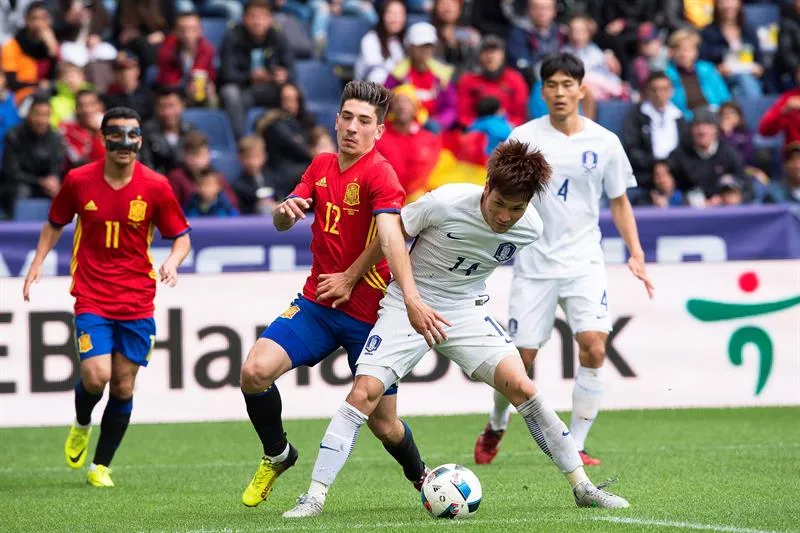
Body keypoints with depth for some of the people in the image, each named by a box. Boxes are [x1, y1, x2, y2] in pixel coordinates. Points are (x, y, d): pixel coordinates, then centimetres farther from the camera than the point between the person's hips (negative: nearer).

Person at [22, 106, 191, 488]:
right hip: (92, 299, -1)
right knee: (96, 376, -17)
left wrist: (172, 262, -16)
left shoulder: (155, 187, -4)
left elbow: (181, 236, 4)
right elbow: (55, 223, 14)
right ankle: (81, 424, 17)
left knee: (123, 385, 2)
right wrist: (38, 262, 2)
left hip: (137, 303, 1)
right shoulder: (78, 181, -3)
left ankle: (101, 465, 19)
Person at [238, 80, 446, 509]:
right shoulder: (321, 166, 6)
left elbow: (390, 235, -32)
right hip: (316, 304, 5)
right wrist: (285, 210, -21)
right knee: (255, 370, -17)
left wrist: (411, 298, -46)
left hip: (368, 315, -5)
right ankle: (277, 456, 10)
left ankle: (421, 478, 34)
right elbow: (281, 223, 5)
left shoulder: (379, 174, -16)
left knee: (383, 424, 1)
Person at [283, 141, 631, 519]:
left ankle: (582, 487, -2)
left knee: (521, 386, -13)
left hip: (465, 310, 3)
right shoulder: (445, 203, -24)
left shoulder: (530, 228, -11)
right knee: (364, 392, -17)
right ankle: (314, 497, -10)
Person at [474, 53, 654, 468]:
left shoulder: (604, 142, 2)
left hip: (584, 264, 1)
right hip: (534, 265, -1)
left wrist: (636, 253, 1)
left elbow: (619, 202, 12)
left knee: (594, 349, -18)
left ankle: (575, 446, -6)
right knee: (520, 358, 0)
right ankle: (496, 426, 31)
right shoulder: (524, 138, -1)